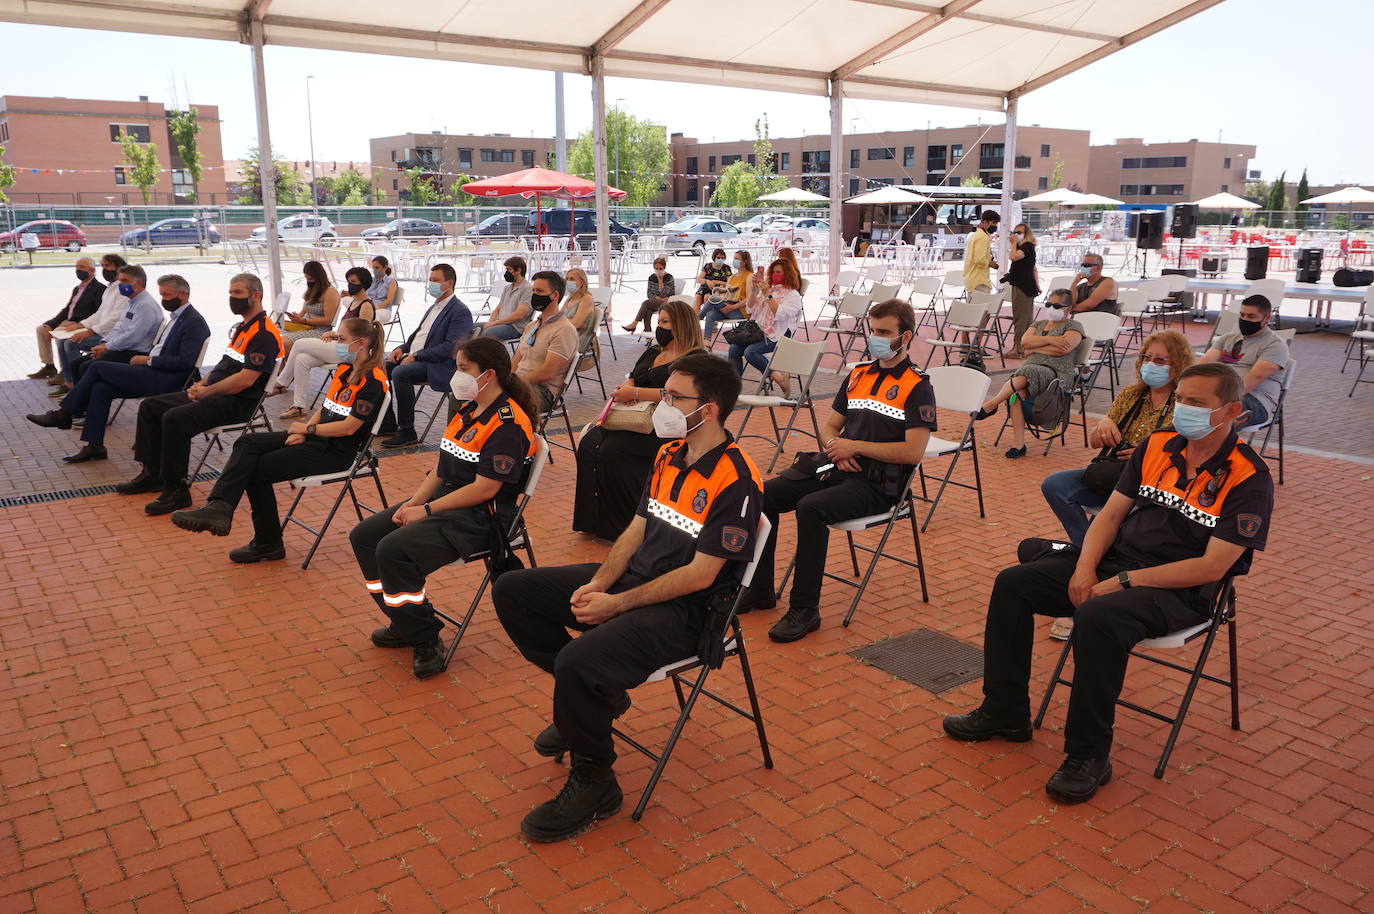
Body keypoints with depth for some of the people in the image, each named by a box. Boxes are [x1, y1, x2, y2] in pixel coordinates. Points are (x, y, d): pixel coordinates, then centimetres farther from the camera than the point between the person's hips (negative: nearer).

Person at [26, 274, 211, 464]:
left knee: (98, 367, -9)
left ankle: (62, 413, 5)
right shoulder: (176, 317, 19)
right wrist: (145, 359, 5)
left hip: (162, 381, -9)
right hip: (152, 373, 9)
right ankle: (93, 446, -2)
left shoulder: (194, 322, -13)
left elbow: (185, 362, -21)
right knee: (100, 388, -6)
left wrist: (149, 360, -14)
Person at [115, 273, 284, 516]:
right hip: (213, 394, 11)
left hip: (237, 403, -11)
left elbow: (246, 379, -22)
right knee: (150, 406, 11)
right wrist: (201, 384, 6)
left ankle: (176, 490, -20)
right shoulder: (241, 327, 19)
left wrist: (207, 391, -14)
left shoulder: (264, 334, -15)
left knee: (175, 418, -30)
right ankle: (152, 473, 14)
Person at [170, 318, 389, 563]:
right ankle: (218, 507, -17)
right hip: (314, 438, 9)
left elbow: (349, 427, -19)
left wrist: (307, 428, -9)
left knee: (257, 469, -13)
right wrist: (302, 432, 0)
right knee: (247, 443, -10)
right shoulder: (343, 369, 14)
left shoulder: (373, 380, -15)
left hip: (336, 451, -9)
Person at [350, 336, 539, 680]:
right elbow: (441, 469, 14)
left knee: (394, 550, -27)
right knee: (364, 536, 5)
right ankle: (405, 623, 15)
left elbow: (484, 488, -22)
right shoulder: (467, 410, 13)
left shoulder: (508, 423, -18)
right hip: (444, 500, 10)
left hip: (481, 516, -10)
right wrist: (413, 502, -2)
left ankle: (426, 641, -10)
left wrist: (426, 511, -18)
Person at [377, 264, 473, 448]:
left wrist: (416, 356, -20)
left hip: (439, 366, -9)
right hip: (415, 358, 9)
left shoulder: (460, 312, -11)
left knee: (400, 373, -31)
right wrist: (402, 348, 5)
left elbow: (450, 347, -21)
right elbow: (418, 334, 27)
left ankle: (407, 432, -22)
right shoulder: (434, 307, 20)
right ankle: (388, 423, 5)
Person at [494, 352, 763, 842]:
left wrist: (615, 605, -19)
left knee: (579, 661, -33)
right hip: (632, 579, 9)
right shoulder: (668, 455, 8)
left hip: (684, 609, -9)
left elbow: (700, 575, -20)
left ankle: (593, 783, -6)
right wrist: (599, 583, -5)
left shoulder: (735, 480, -19)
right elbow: (636, 530, 12)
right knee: (512, 590, 5)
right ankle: (596, 696, 15)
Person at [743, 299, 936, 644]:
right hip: (838, 468, 7)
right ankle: (759, 590, 4)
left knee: (811, 507, -33)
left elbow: (913, 451, -15)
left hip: (877, 484, -7)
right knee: (764, 495, -9)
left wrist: (855, 447, -13)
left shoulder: (917, 388, -5)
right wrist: (837, 449, -2)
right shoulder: (858, 375, 17)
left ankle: (805, 609, -21)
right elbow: (829, 425, 21)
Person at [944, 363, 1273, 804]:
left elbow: (1211, 567, -19)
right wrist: (1086, 567, -9)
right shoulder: (1157, 445, 6)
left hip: (1181, 591, -7)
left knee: (1097, 617, -36)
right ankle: (1005, 711, 6)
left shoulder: (1249, 478, -13)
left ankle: (1089, 756, -19)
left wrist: (1121, 582, -21)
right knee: (1013, 584, -7)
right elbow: (1111, 513, 9)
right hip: (1117, 560, 7)